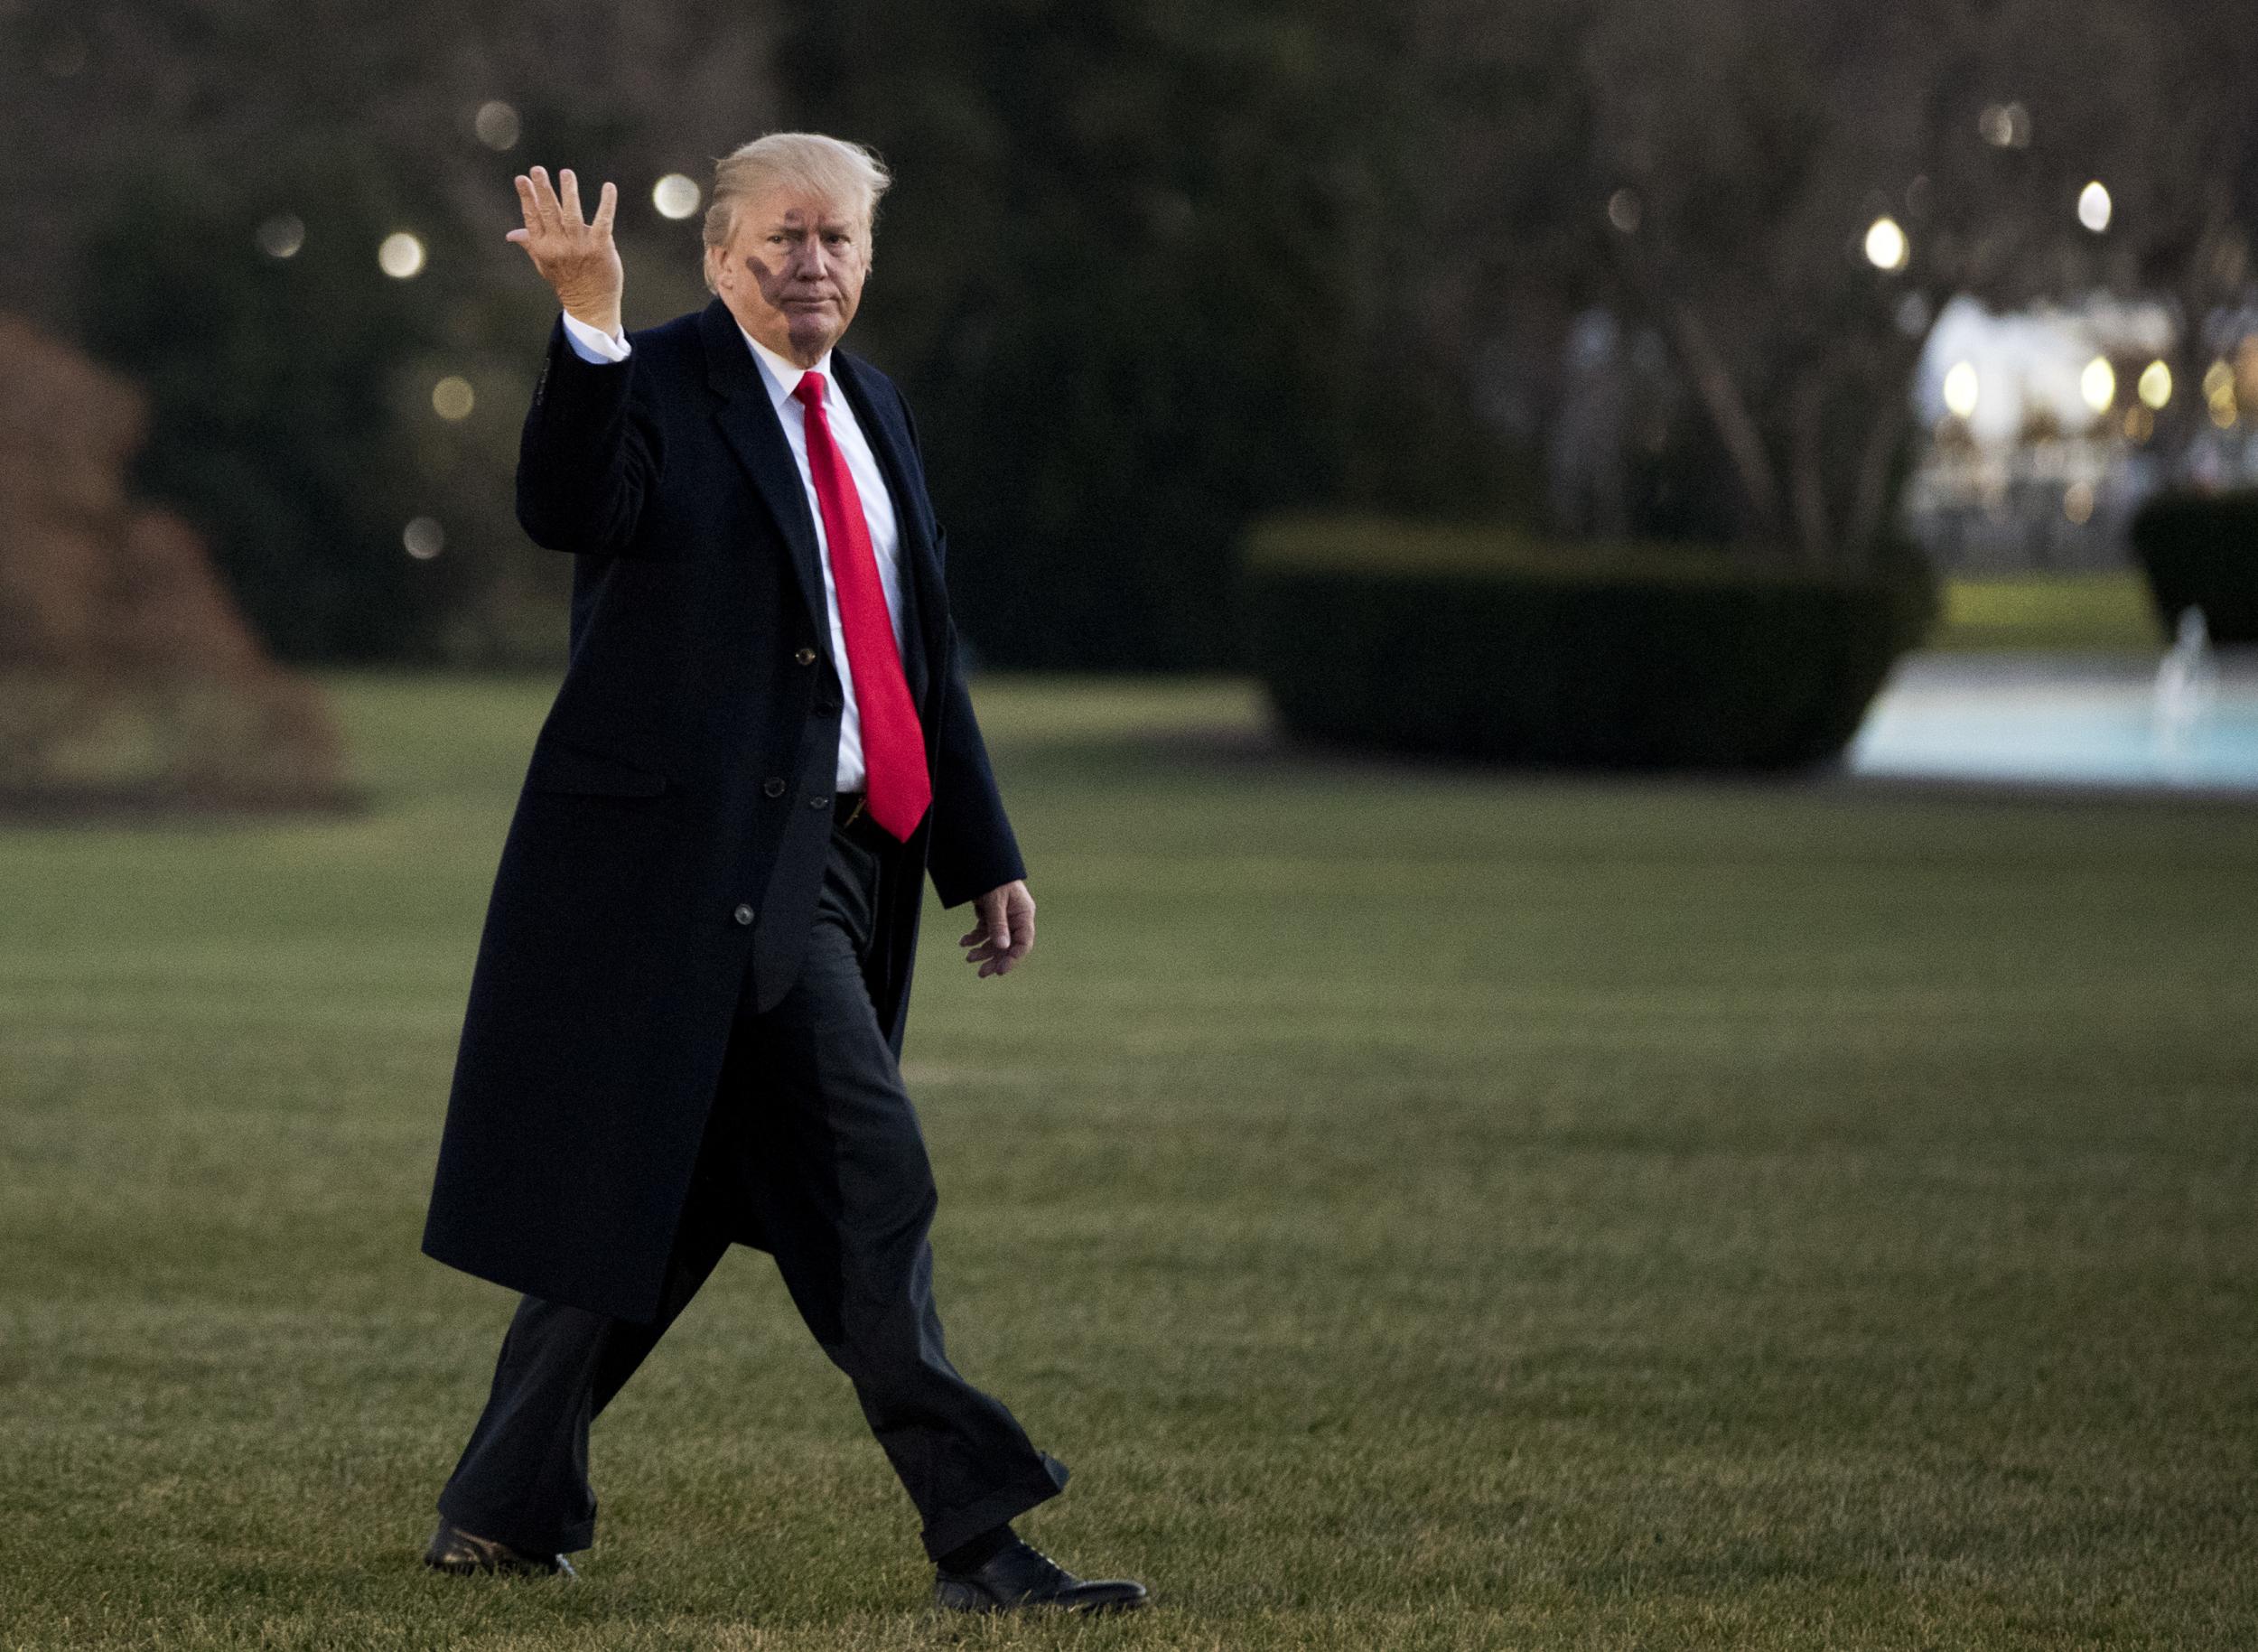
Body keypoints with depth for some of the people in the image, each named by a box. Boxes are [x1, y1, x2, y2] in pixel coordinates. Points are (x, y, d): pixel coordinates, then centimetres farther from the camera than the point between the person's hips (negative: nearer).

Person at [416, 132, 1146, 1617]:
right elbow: (570, 512, -28)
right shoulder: (659, 383, -7)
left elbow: (926, 652, 22)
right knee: (869, 1178, -12)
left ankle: (509, 1505, 23)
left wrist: (983, 856, 20)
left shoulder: (871, 408, 18)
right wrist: (590, 322, -39)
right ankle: (978, 1528, -10)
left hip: (832, 854, 8)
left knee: (664, 1195, 13)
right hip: (708, 844, -8)